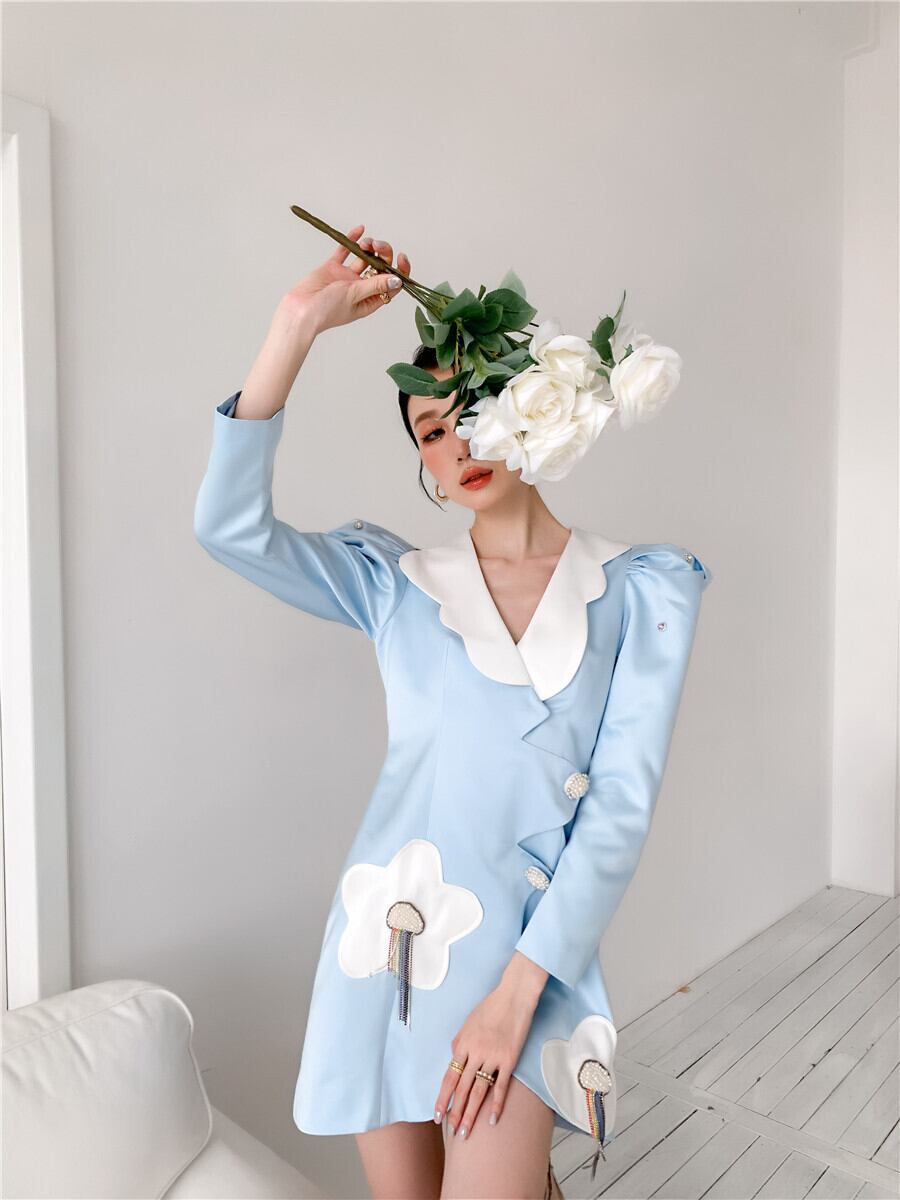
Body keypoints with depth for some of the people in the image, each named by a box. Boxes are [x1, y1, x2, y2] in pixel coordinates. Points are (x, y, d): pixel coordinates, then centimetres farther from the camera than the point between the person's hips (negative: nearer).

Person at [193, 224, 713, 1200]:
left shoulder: (640, 590, 0)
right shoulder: (396, 583, 4)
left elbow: (622, 803, -6)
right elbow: (229, 526, -10)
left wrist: (517, 987, -11)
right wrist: (297, 327, -14)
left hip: (530, 944, -2)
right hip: (386, 932, 2)